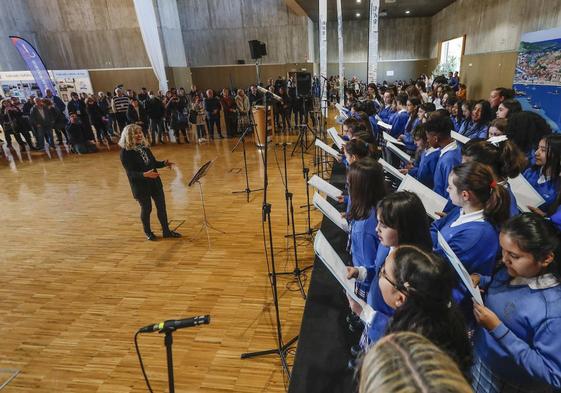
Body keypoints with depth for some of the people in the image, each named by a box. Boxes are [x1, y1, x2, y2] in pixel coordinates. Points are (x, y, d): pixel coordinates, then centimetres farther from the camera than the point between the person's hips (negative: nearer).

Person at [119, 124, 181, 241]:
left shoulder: (144, 147, 3)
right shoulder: (125, 152, -15)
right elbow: (130, 173, -19)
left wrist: (164, 163, -9)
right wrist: (144, 174, -35)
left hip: (155, 182, 5)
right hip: (140, 186, -5)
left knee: (161, 206, 10)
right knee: (146, 209, 10)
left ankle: (166, 231, 24)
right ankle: (147, 232, 33)